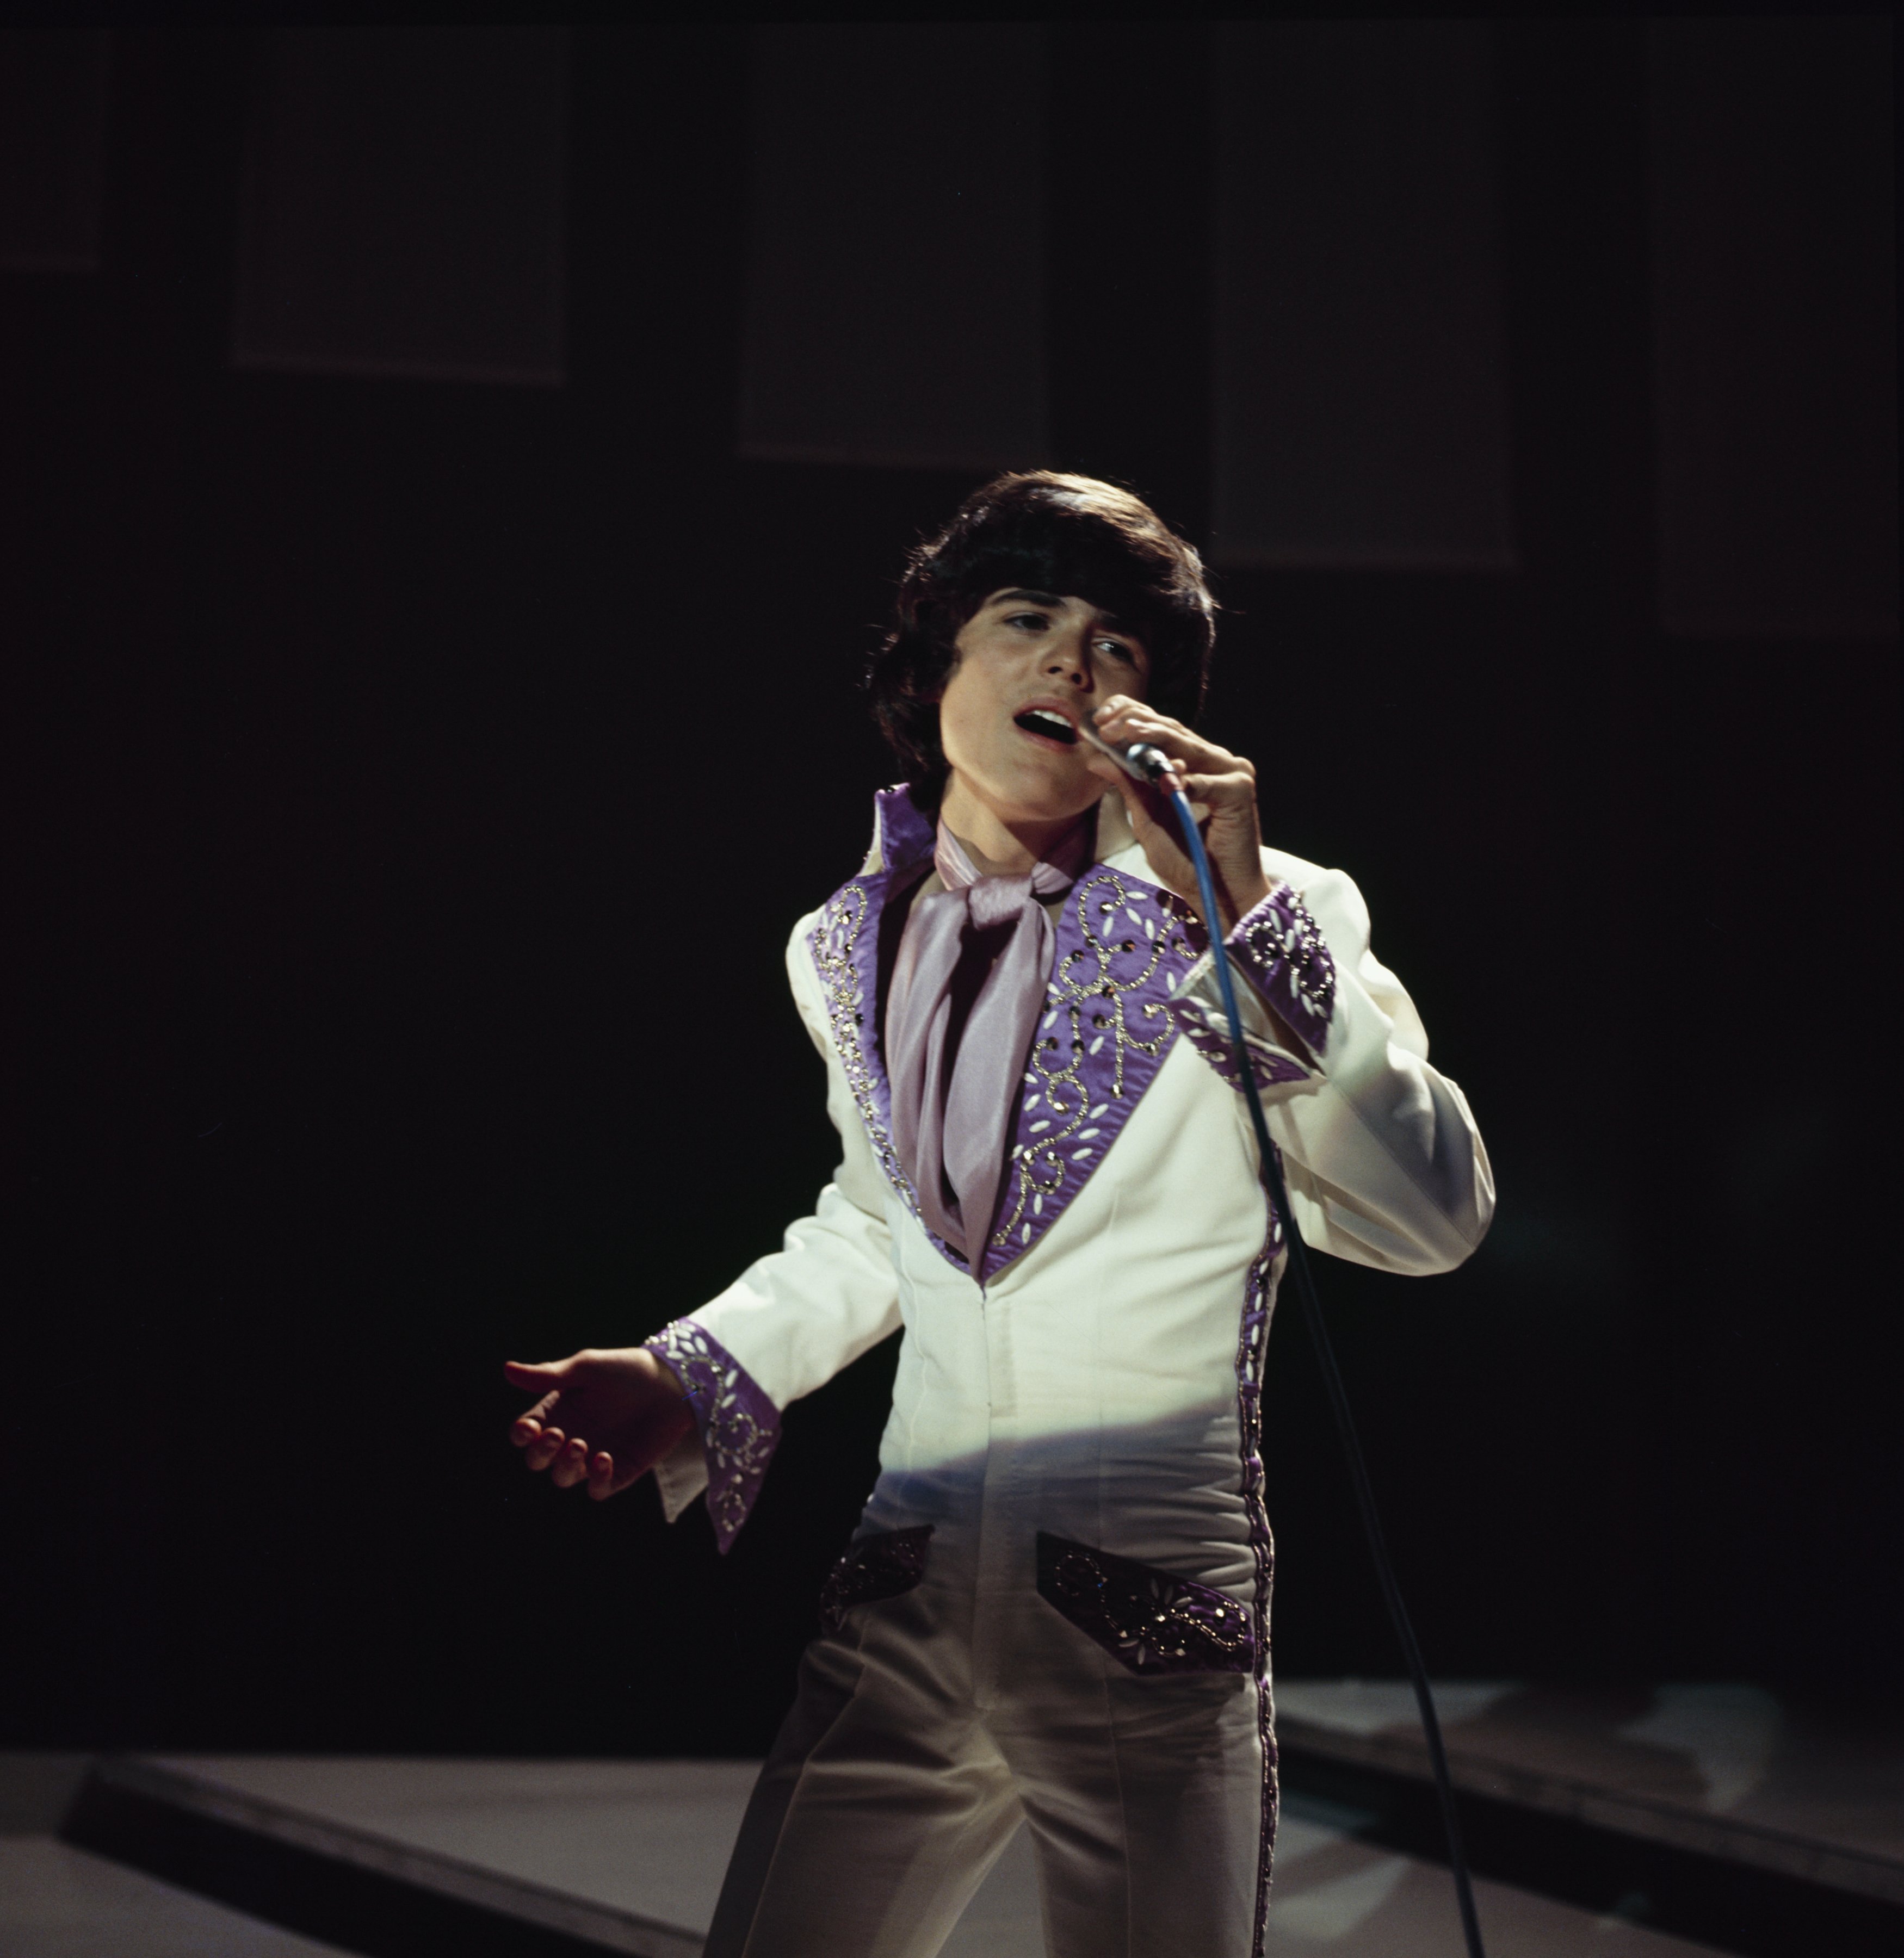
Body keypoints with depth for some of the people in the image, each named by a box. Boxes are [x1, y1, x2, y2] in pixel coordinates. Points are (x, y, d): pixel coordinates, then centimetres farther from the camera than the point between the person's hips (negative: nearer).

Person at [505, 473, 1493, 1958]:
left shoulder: (1261, 922, -7)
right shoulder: (848, 946, 9)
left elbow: (1434, 1217, -19)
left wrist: (1242, 918, -24)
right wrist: (693, 1382, 11)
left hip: (1152, 1628, -4)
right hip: (907, 1611, 4)